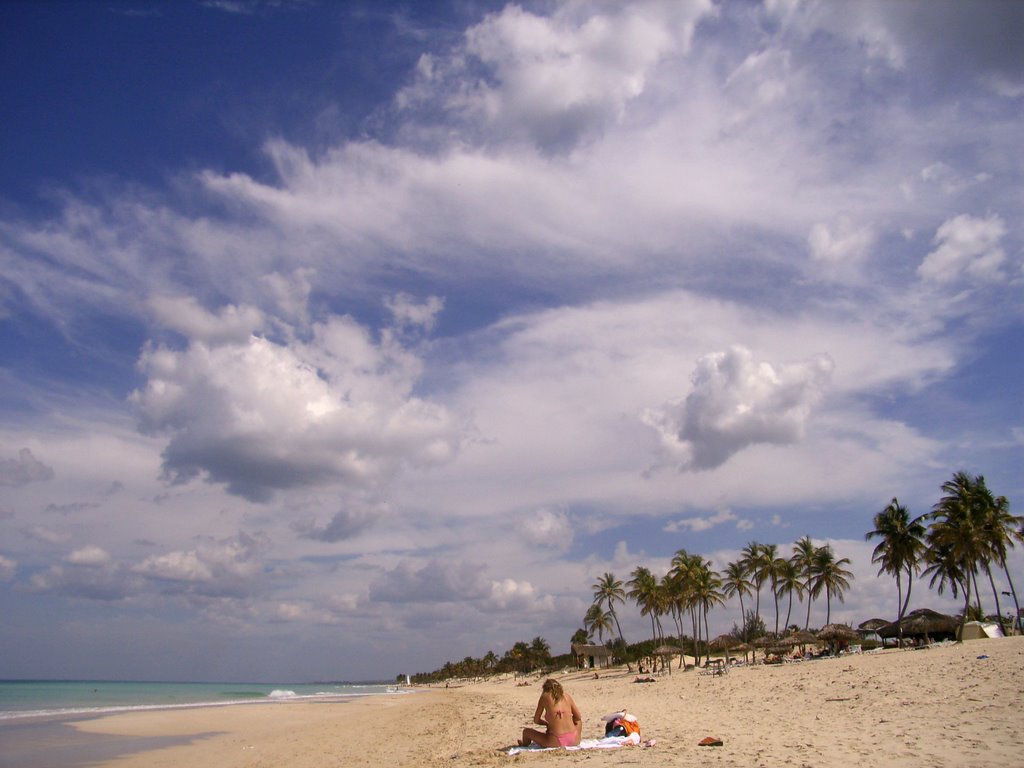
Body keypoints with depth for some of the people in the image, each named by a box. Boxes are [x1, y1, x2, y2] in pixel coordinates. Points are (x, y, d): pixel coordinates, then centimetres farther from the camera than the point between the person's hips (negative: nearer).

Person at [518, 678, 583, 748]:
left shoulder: (545, 696, 3)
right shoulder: (567, 696, 11)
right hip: (574, 741, 4)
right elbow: (578, 717, 19)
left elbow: (536, 720, 8)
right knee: (579, 721, 39)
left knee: (526, 731, 20)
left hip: (557, 742, -4)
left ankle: (524, 745, 47)